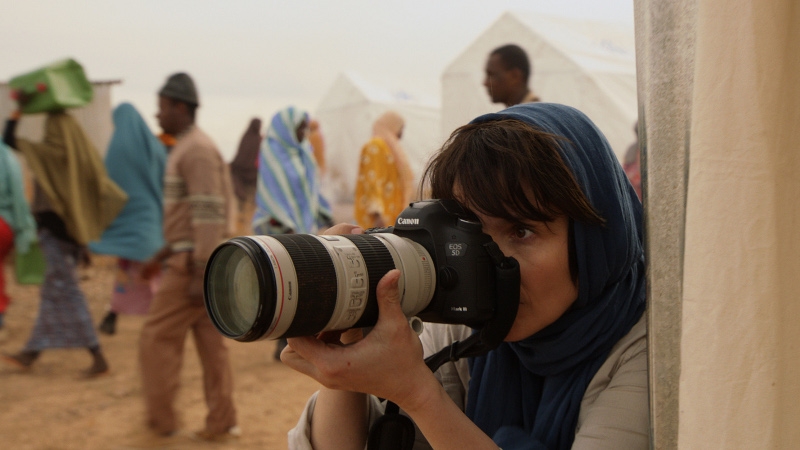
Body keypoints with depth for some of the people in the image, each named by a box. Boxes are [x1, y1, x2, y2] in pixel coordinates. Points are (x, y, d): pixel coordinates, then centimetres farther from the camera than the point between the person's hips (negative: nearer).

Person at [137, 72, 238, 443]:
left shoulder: (197, 150, -14)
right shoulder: (187, 148, 18)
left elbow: (209, 215, -22)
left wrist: (200, 276, -25)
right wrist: (161, 257, 24)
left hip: (193, 262, -10)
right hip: (190, 259, 10)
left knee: (158, 337, -1)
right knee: (209, 341, 10)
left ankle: (161, 422, 9)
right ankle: (221, 423, 16)